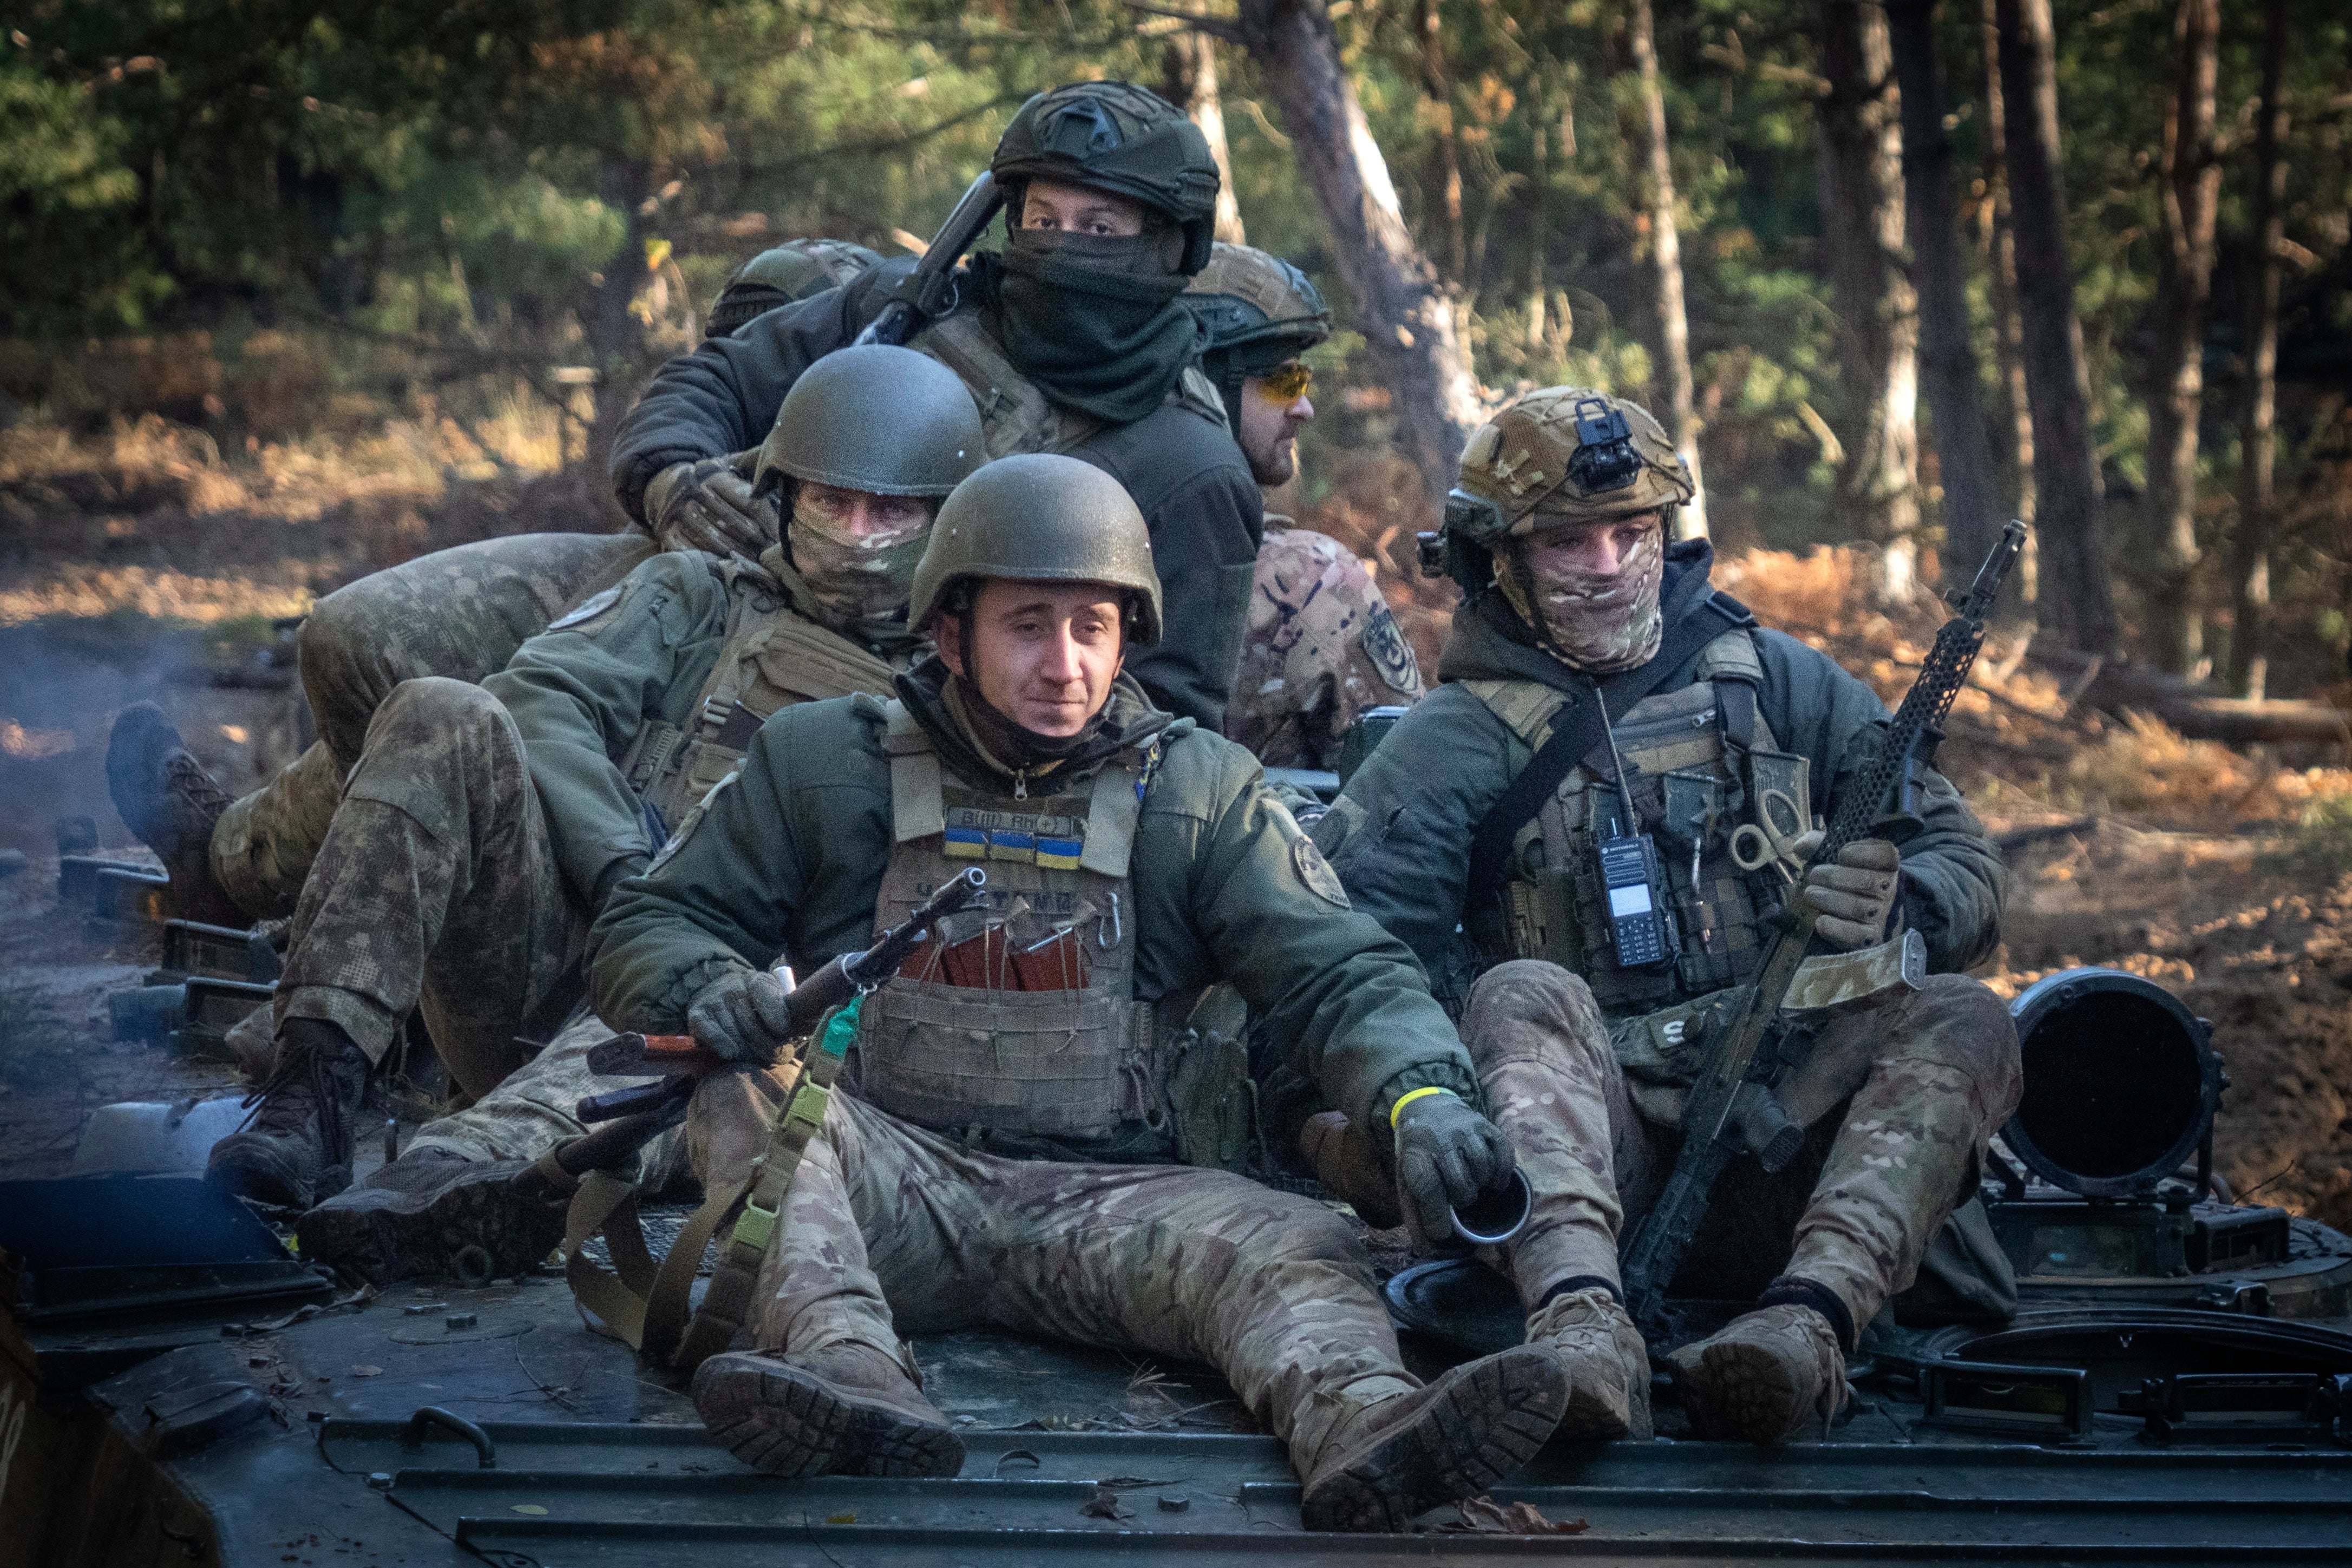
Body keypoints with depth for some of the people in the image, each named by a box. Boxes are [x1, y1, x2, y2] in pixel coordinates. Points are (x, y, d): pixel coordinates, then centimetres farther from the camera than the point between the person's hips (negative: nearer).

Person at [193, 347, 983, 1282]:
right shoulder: (702, 599, 26)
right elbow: (540, 701, 7)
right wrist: (626, 871, -11)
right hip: (545, 952, 2)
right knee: (442, 721, -24)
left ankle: (454, 1181, -65)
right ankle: (314, 1094, -34)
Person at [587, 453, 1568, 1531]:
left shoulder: (1200, 791, 10)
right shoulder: (824, 764, 8)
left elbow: (1337, 972, 3)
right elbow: (644, 927, 11)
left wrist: (1425, 1094, -20)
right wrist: (706, 986, -15)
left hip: (1104, 1200, 1)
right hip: (886, 1186, 0)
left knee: (1291, 1245, -27)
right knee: (751, 1095, -30)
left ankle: (1365, 1430, -58)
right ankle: (844, 1370, -52)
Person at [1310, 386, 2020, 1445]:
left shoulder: (1780, 685, 17)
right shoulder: (1462, 739, 8)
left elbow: (1969, 876, 13)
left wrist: (1894, 911, -11)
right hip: (1598, 1158, -2)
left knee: (1960, 1020, -23)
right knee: (1523, 996, -31)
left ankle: (1807, 1321, -47)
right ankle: (1583, 1325, -55)